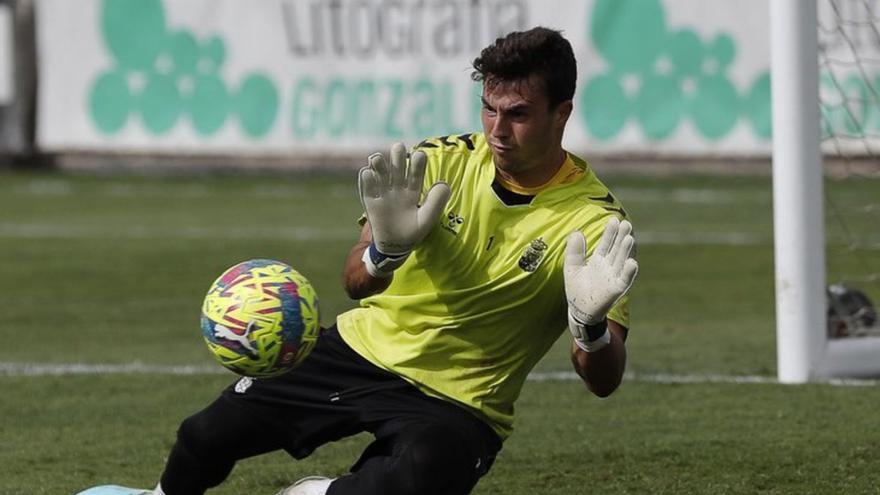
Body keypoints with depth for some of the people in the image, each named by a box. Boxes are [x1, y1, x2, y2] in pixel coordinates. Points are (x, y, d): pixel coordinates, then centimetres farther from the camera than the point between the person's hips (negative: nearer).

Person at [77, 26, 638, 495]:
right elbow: (357, 283, -8)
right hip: (367, 346, 4)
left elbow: (604, 382, -18)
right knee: (206, 436, 1)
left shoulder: (592, 219, -17)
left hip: (457, 404, -4)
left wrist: (591, 325, -42)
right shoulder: (443, 162, -7)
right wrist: (385, 247, -32)